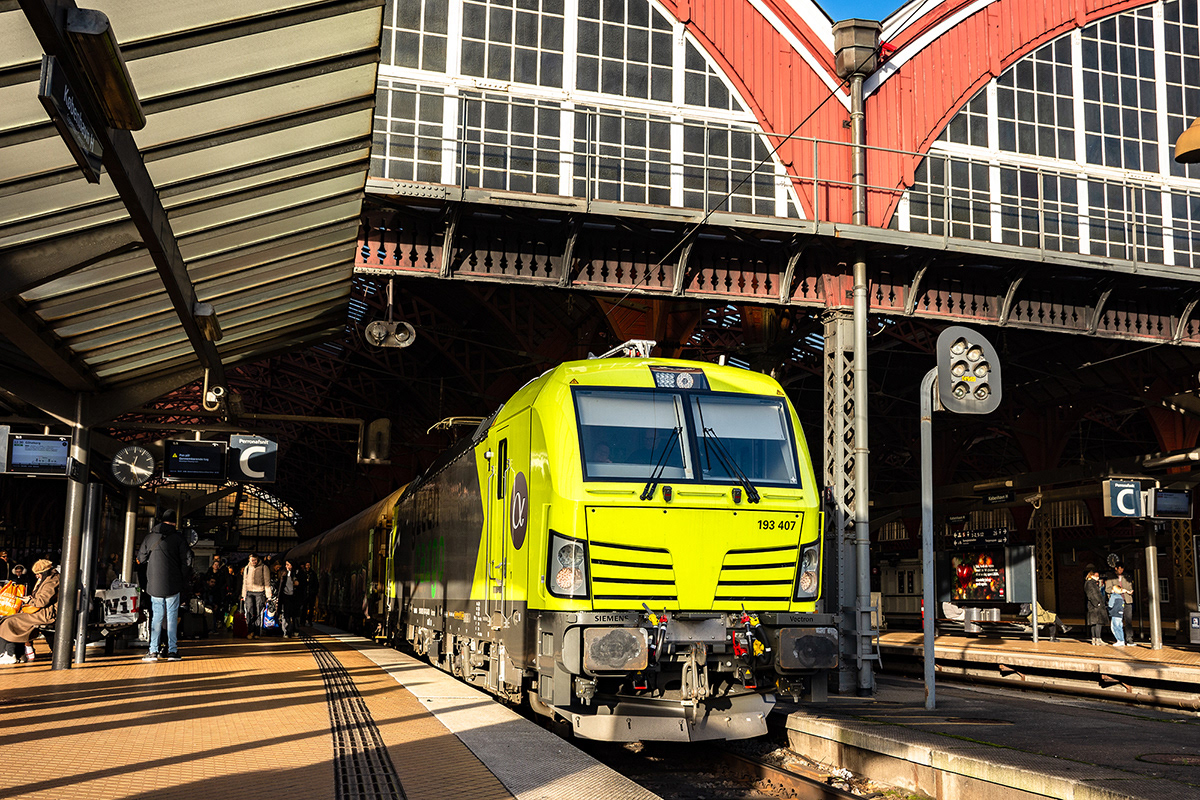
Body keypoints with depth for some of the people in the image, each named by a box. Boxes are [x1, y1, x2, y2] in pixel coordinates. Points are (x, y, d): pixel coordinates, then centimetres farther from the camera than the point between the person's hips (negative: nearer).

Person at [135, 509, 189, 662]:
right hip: (173, 585, -2)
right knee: (172, 616, 3)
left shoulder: (149, 537, 4)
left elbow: (141, 558, 15)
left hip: (154, 585, 2)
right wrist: (184, 583, 5)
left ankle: (153, 651, 5)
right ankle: (172, 650, 2)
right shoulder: (178, 538, -3)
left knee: (156, 616, 8)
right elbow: (183, 562, -3)